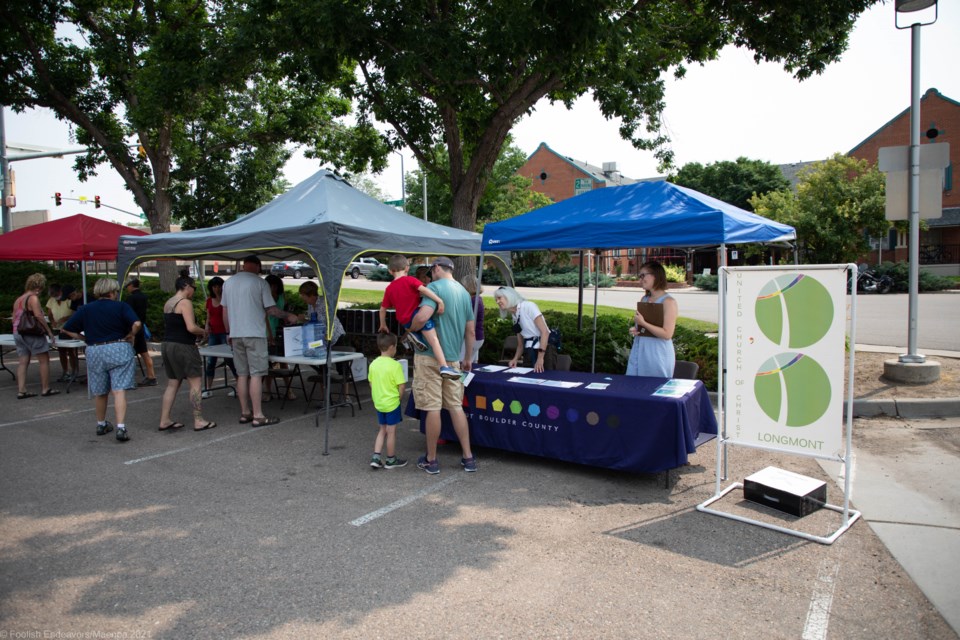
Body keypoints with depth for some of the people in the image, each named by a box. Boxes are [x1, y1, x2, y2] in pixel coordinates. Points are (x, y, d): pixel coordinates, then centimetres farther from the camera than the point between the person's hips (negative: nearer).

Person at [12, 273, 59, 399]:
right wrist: (50, 332, -17)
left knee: (22, 362, 7)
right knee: (44, 360, 1)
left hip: (18, 334, 8)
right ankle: (45, 389, 3)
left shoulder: (18, 300, 15)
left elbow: (14, 319, 15)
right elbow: (38, 315, -20)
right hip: (32, 334, -8)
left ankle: (21, 391, 5)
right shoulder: (33, 298, -11)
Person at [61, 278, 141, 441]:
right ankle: (121, 428, -17)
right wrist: (129, 336, -2)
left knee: (99, 393, 17)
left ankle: (101, 425, 33)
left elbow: (67, 329, 8)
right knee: (119, 391, -6)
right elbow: (136, 324, -18)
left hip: (94, 352, 3)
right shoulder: (121, 306, -3)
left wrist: (85, 338, 13)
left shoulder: (85, 310, 7)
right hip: (119, 349, -3)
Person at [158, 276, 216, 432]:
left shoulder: (168, 303, 14)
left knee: (172, 384, 14)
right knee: (195, 383, -2)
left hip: (167, 345, 9)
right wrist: (203, 331, -3)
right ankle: (199, 421, 1)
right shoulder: (185, 302, -13)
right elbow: (191, 327, -22)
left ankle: (164, 420, 15)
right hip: (182, 347, -9)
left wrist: (197, 333, 15)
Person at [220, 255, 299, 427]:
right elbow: (271, 310, -6)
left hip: (236, 335, 6)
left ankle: (245, 413, 15)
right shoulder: (259, 283, -6)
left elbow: (225, 311, 14)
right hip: (254, 334, -6)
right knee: (256, 374, -5)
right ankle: (257, 416, -5)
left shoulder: (228, 282, 10)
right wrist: (288, 316, 10)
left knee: (242, 374, 10)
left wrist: (229, 332, 22)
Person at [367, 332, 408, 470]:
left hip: (378, 403, 6)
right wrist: (398, 398, 0)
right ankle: (391, 460, 20)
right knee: (391, 432, 7)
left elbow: (371, 384, 9)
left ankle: (376, 457, 14)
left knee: (382, 430, 19)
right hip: (392, 403, -6)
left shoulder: (373, 364, 0)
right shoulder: (395, 365, -18)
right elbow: (401, 386, -17)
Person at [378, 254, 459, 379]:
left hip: (404, 322, 5)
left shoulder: (389, 288, 11)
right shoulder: (409, 280, -3)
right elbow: (423, 289, -20)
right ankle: (444, 367, -27)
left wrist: (383, 325, 28)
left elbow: (383, 309, 16)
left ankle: (412, 335, 7)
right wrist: (439, 300, -24)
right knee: (434, 340, -12)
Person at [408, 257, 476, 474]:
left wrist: (409, 330, -7)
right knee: (456, 406, 11)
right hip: (452, 359, 6)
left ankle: (431, 460, 12)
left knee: (433, 408, 0)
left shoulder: (435, 287, -10)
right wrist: (467, 358, 24)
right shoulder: (464, 292, 12)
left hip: (430, 357, -6)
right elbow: (470, 330, 16)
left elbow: (422, 316, -27)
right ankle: (468, 457, 14)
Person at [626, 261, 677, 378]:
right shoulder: (644, 299, 11)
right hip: (639, 352, 7)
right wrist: (634, 330, 1)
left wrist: (643, 323, -19)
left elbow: (667, 334, -16)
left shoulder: (668, 301, -10)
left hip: (658, 355, -6)